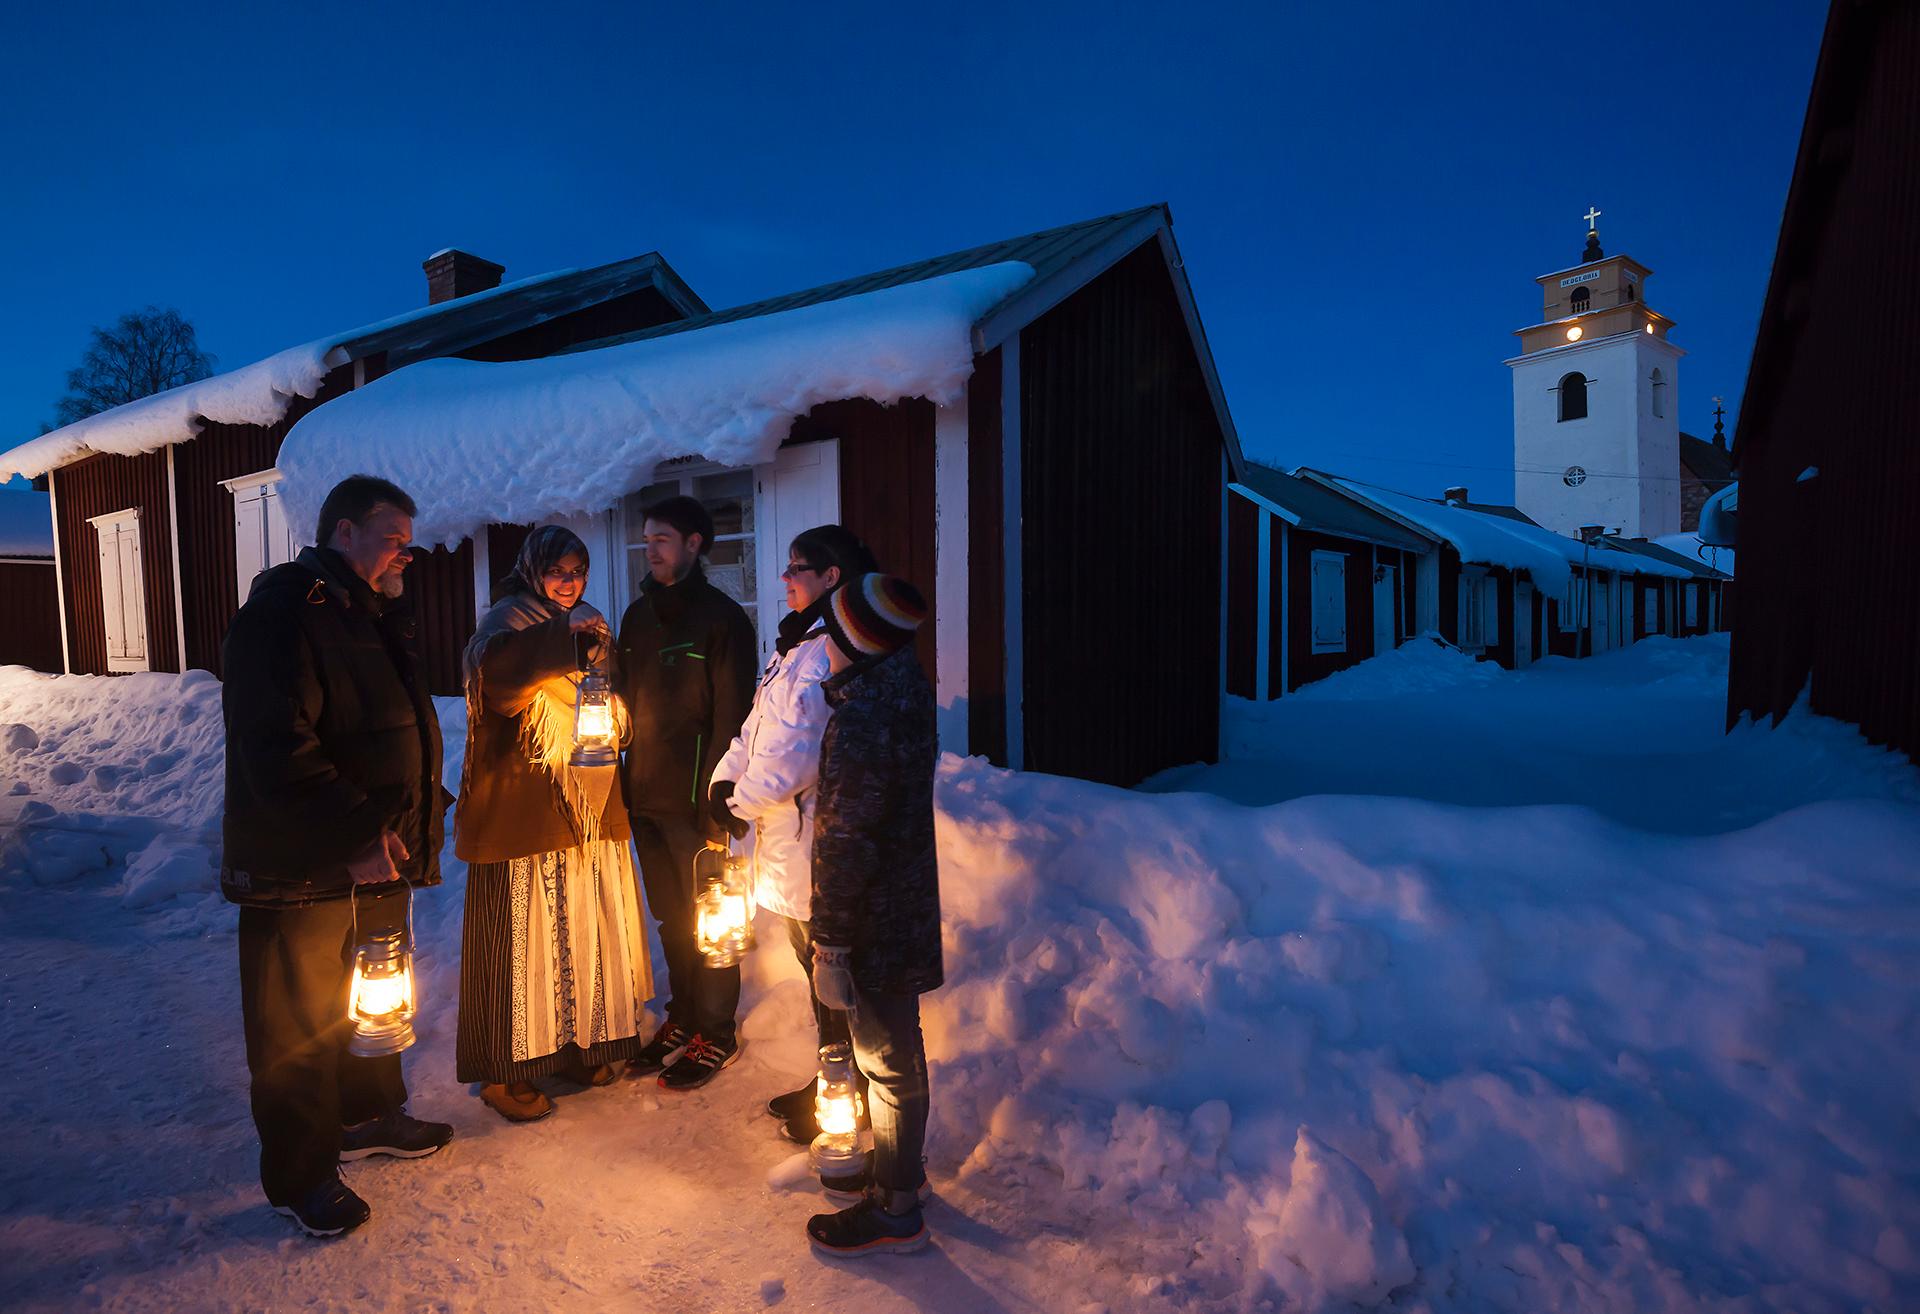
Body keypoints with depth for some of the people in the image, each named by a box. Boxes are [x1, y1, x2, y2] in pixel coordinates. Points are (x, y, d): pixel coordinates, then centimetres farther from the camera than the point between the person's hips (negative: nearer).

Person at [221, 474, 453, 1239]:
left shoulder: (375, 617, 14)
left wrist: (418, 817, 11)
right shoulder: (283, 613, -17)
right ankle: (300, 1175, 23)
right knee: (299, 1026, 7)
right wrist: (355, 837, -27)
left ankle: (369, 1116, 42)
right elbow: (277, 752, -26)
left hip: (377, 860, 9)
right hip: (303, 869, -9)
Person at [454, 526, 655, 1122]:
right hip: (523, 811, -7)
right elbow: (494, 664, -29)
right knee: (519, 935, -1)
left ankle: (575, 1046, 26)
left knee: (582, 928, 11)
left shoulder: (587, 627, 18)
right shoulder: (509, 620, -4)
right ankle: (505, 1073, 11)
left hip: (587, 809, 7)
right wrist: (566, 636, -38)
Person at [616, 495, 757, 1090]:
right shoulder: (638, 616, 12)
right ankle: (682, 1019, 32)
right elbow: (624, 700, 16)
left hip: (695, 801, -6)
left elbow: (731, 717, -14)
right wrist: (625, 782, 10)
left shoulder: (722, 617, -9)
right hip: (645, 796, 6)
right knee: (671, 918, 17)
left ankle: (716, 1034, 20)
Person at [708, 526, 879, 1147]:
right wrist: (726, 780, -1)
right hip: (786, 838, 10)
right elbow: (759, 724, 14)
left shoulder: (836, 653, -20)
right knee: (817, 965, 21)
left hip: (818, 841, -10)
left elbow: (798, 752, -25)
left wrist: (745, 801, -13)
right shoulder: (796, 644, 14)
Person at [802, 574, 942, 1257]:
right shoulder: (905, 683, 1)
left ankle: (894, 1209, 27)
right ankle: (904, 1162, 46)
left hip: (873, 920, -10)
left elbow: (845, 842, -25)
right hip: (906, 907, 10)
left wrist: (828, 945, -19)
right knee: (897, 1044, 25)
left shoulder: (862, 722, -29)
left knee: (887, 1059, 7)